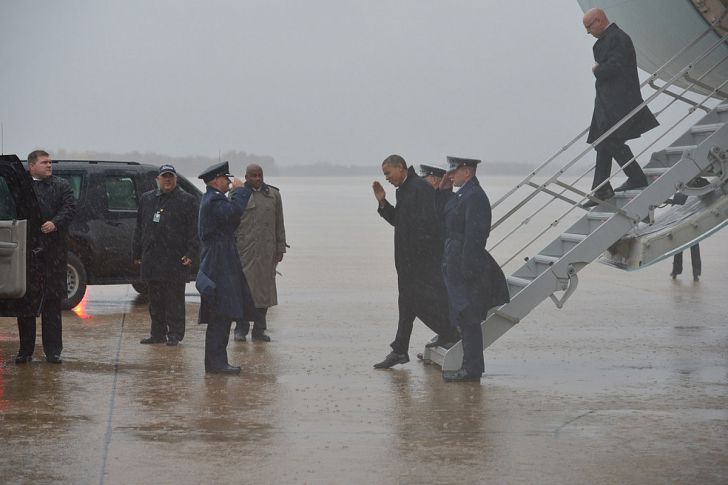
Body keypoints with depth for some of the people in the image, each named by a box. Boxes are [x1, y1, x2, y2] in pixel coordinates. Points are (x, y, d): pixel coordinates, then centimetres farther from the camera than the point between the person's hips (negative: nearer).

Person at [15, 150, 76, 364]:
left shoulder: (61, 185, 11)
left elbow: (69, 207, -1)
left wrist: (55, 223, -17)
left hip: (53, 250, 0)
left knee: (53, 300, 1)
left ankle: (53, 350, 5)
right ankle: (25, 350, 10)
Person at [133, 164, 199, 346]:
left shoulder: (187, 201, 1)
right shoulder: (147, 199, 17)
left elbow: (194, 230, -3)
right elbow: (139, 228, 21)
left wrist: (191, 254, -12)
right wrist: (137, 253, 16)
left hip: (175, 260, -5)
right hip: (151, 259, 5)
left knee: (174, 300, -3)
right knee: (155, 300, 9)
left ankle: (174, 334, 3)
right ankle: (158, 333, 16)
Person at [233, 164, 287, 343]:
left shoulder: (273, 195, 11)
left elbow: (279, 225, 13)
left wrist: (280, 249, 8)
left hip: (266, 251, 3)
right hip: (244, 250, -3)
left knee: (264, 289, 4)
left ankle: (259, 330, 11)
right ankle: (241, 329, 2)